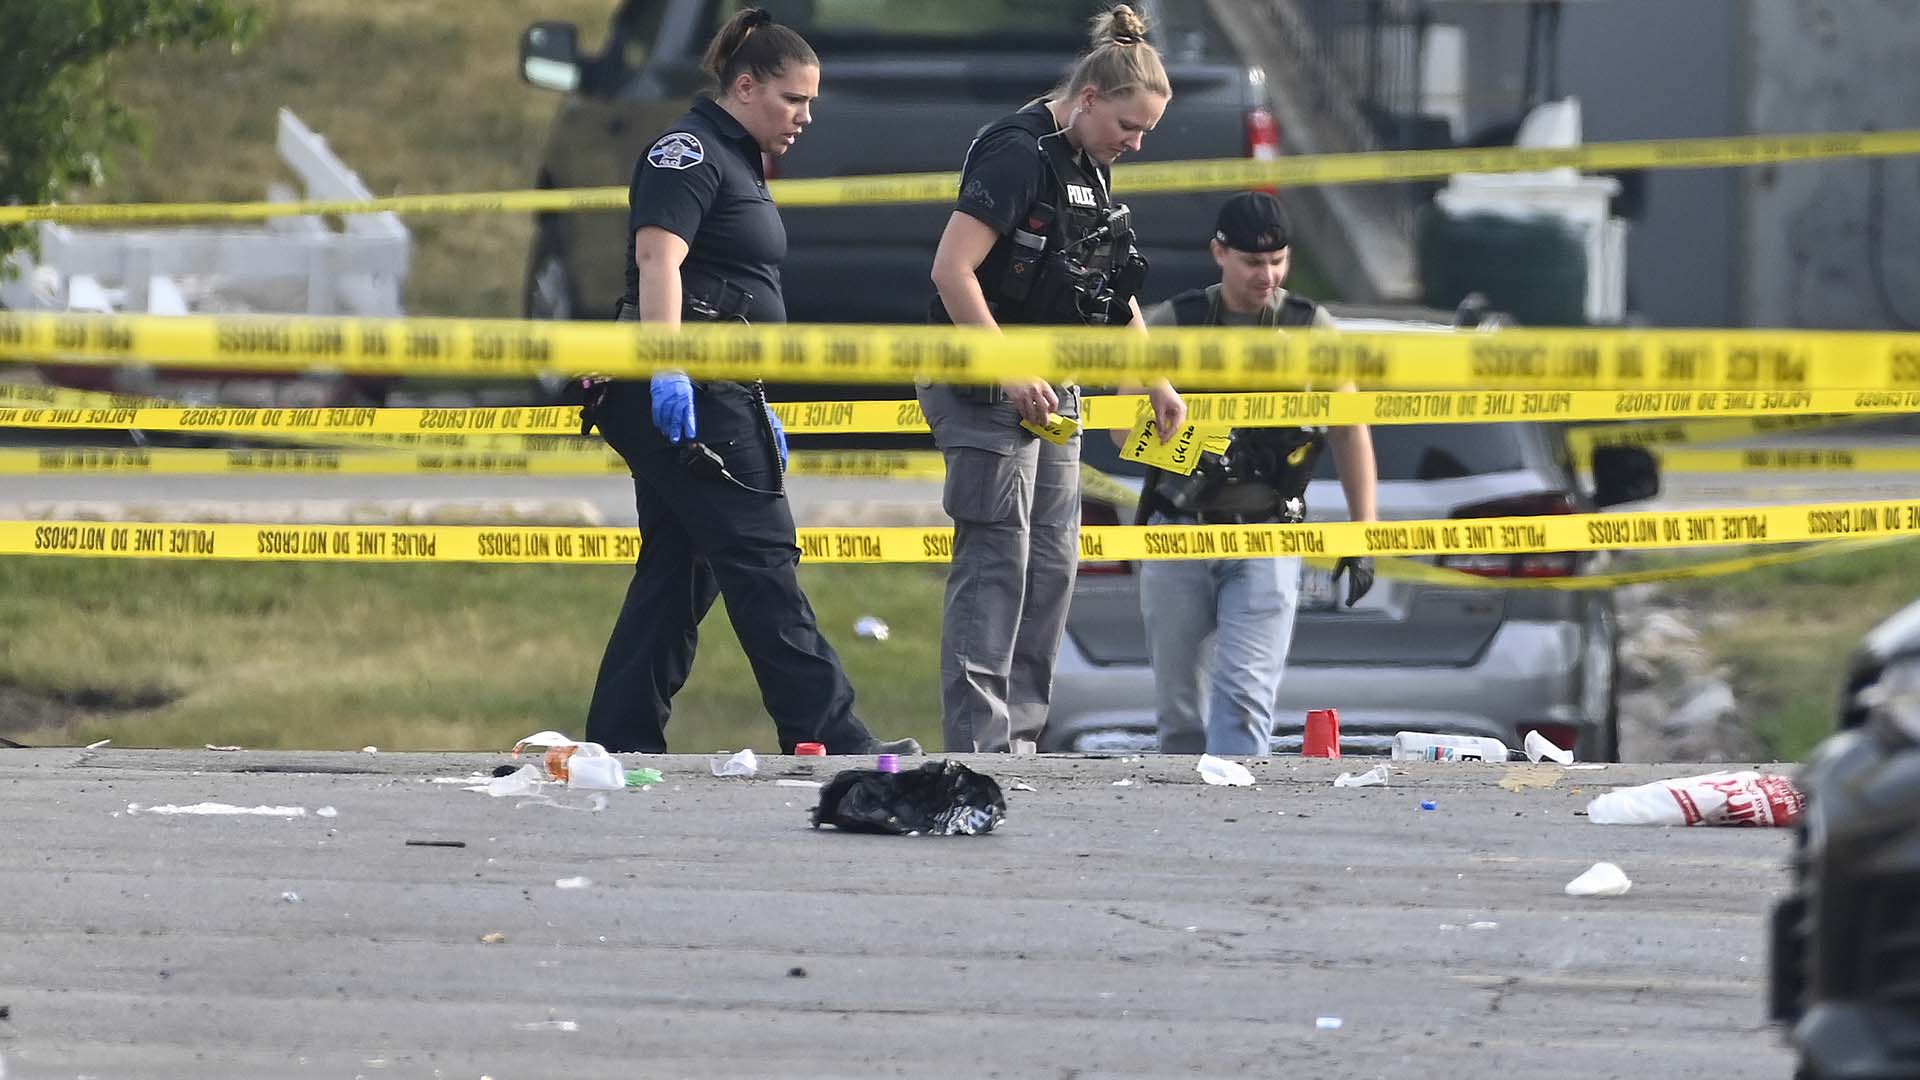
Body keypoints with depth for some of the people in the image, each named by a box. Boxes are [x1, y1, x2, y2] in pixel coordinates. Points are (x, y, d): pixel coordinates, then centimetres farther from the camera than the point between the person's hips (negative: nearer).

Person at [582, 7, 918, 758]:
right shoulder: (689, 152, -8)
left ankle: (620, 743, 7)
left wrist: (759, 411, 29)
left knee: (679, 569, 8)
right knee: (760, 558, -10)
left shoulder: (737, 163, 23)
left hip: (713, 393, 10)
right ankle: (827, 738, -12)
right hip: (683, 392, -10)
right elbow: (658, 258, -22)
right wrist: (667, 370, -32)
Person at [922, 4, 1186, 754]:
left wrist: (1157, 385, 21)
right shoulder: (1017, 153, -16)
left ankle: (1020, 739, 14)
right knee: (995, 563, -10)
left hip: (1051, 394, 10)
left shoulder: (1091, 169, 14)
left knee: (1052, 564, 9)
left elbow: (1112, 295, 25)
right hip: (989, 396, -10)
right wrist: (1009, 374, -23)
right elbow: (952, 270, -23)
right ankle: (976, 744, -10)